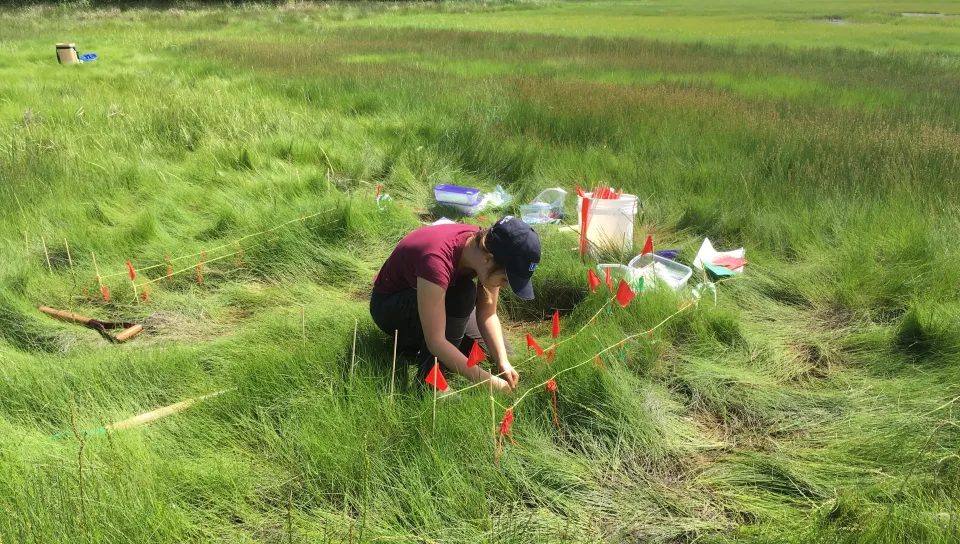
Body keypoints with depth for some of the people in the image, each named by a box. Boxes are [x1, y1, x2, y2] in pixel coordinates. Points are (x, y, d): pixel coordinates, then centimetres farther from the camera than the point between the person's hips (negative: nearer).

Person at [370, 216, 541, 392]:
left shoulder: (487, 245, -20)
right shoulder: (438, 260, -42)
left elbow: (487, 314, -12)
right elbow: (436, 341, -39)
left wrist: (503, 362, -25)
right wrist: (487, 380, -37)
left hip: (437, 296, 7)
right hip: (389, 304, -7)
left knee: (497, 349, -1)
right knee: (463, 295, -34)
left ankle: (415, 339, 12)